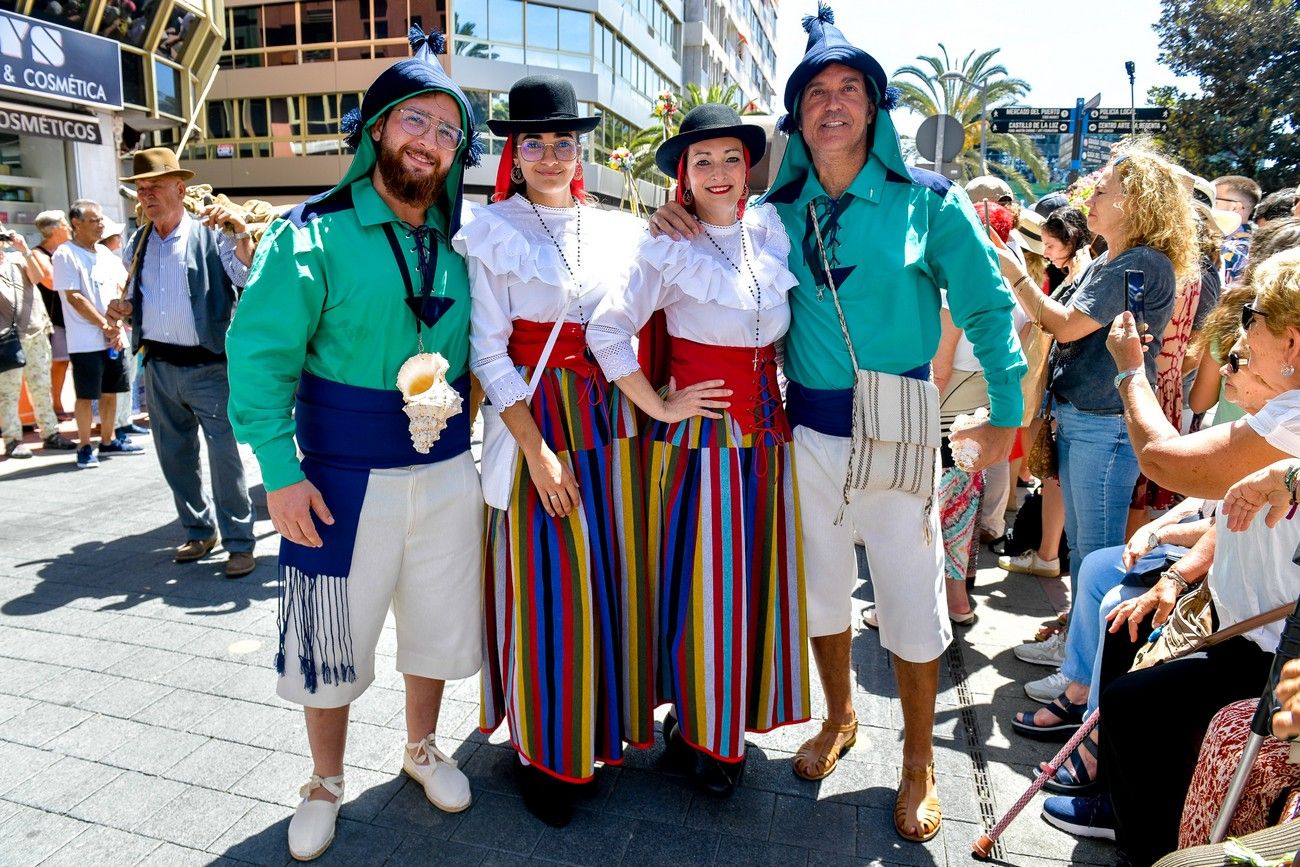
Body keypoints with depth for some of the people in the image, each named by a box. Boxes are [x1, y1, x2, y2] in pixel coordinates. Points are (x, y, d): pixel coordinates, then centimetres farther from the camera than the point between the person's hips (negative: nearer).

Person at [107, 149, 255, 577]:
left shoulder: (210, 235, -4)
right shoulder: (136, 244, 13)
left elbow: (248, 279, -17)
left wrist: (242, 233, -29)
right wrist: (125, 309, 4)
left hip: (208, 366, -6)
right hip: (158, 366, 6)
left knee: (225, 456, -5)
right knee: (174, 456, 14)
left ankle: (239, 543, 5)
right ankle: (199, 531, 29)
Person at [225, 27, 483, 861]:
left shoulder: (457, 243, 5)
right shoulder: (314, 233, -9)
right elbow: (260, 353, -12)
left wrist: (464, 405, 4)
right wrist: (281, 472, -17)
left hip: (447, 471, 4)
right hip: (348, 476, -4)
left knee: (437, 621, 16)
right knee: (332, 637, 9)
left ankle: (422, 747, 42)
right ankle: (326, 784, 34)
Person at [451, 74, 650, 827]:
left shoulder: (619, 229, 10)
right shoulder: (491, 231, -2)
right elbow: (488, 351, -8)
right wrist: (535, 447, -14)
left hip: (612, 418, 4)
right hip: (537, 419, -4)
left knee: (612, 570, 10)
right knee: (545, 583, 1)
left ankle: (605, 723, 31)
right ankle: (544, 749, 21)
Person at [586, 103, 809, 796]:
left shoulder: (772, 231, 6)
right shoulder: (669, 249, -9)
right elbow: (607, 331, -13)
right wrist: (660, 407, -12)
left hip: (766, 426, 5)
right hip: (699, 431, -5)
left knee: (758, 575, 12)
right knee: (701, 584, 2)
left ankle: (739, 712, 33)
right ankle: (697, 729, 23)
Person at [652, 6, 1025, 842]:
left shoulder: (928, 200, -6)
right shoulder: (781, 207, 3)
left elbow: (989, 308, -1)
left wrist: (1006, 417, -1)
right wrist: (682, 225, -4)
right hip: (810, 427, 3)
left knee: (912, 600, 6)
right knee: (820, 587, 16)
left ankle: (919, 762, 29)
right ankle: (840, 717, 41)